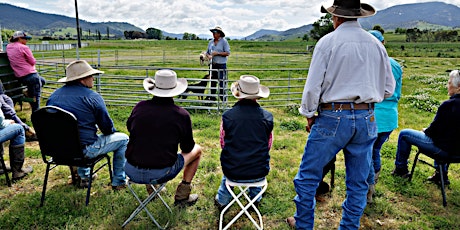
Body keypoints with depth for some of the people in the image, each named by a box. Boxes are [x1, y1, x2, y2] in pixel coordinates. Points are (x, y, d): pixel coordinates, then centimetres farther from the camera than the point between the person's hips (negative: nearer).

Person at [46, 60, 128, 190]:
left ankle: (83, 177, 42)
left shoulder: (54, 95, 5)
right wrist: (111, 131, 14)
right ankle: (118, 182, 19)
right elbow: (107, 127, -10)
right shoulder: (92, 97, -14)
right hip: (84, 151, -7)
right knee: (123, 139, 11)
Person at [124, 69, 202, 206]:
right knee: (197, 150, 19)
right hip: (161, 174, -3)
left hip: (132, 172, 4)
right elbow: (187, 148, 1)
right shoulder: (181, 115, -12)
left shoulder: (140, 107, -5)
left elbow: (129, 127, 16)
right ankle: (182, 196, 22)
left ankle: (150, 189, 35)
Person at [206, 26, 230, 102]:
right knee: (212, 81, 10)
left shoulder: (224, 41, -4)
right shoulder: (211, 42, 12)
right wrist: (209, 56, -5)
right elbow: (207, 52, 18)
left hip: (221, 65, -5)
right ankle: (212, 97, 20)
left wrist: (217, 53, -17)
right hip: (213, 64, 6)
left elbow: (227, 53, -10)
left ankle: (223, 98, 4)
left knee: (222, 81, -4)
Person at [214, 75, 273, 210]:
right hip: (259, 173, 1)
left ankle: (222, 200, 44)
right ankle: (255, 198, 46)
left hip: (233, 173, 0)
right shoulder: (267, 117, -9)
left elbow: (223, 145, 3)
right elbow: (268, 146, 4)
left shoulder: (227, 116, -11)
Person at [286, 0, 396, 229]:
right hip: (366, 119, 5)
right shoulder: (376, 45, 7)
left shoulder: (328, 42, -7)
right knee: (358, 182, 15)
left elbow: (313, 86, -9)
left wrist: (309, 114, 4)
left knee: (308, 175, 10)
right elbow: (388, 89, 11)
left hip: (332, 117, -5)